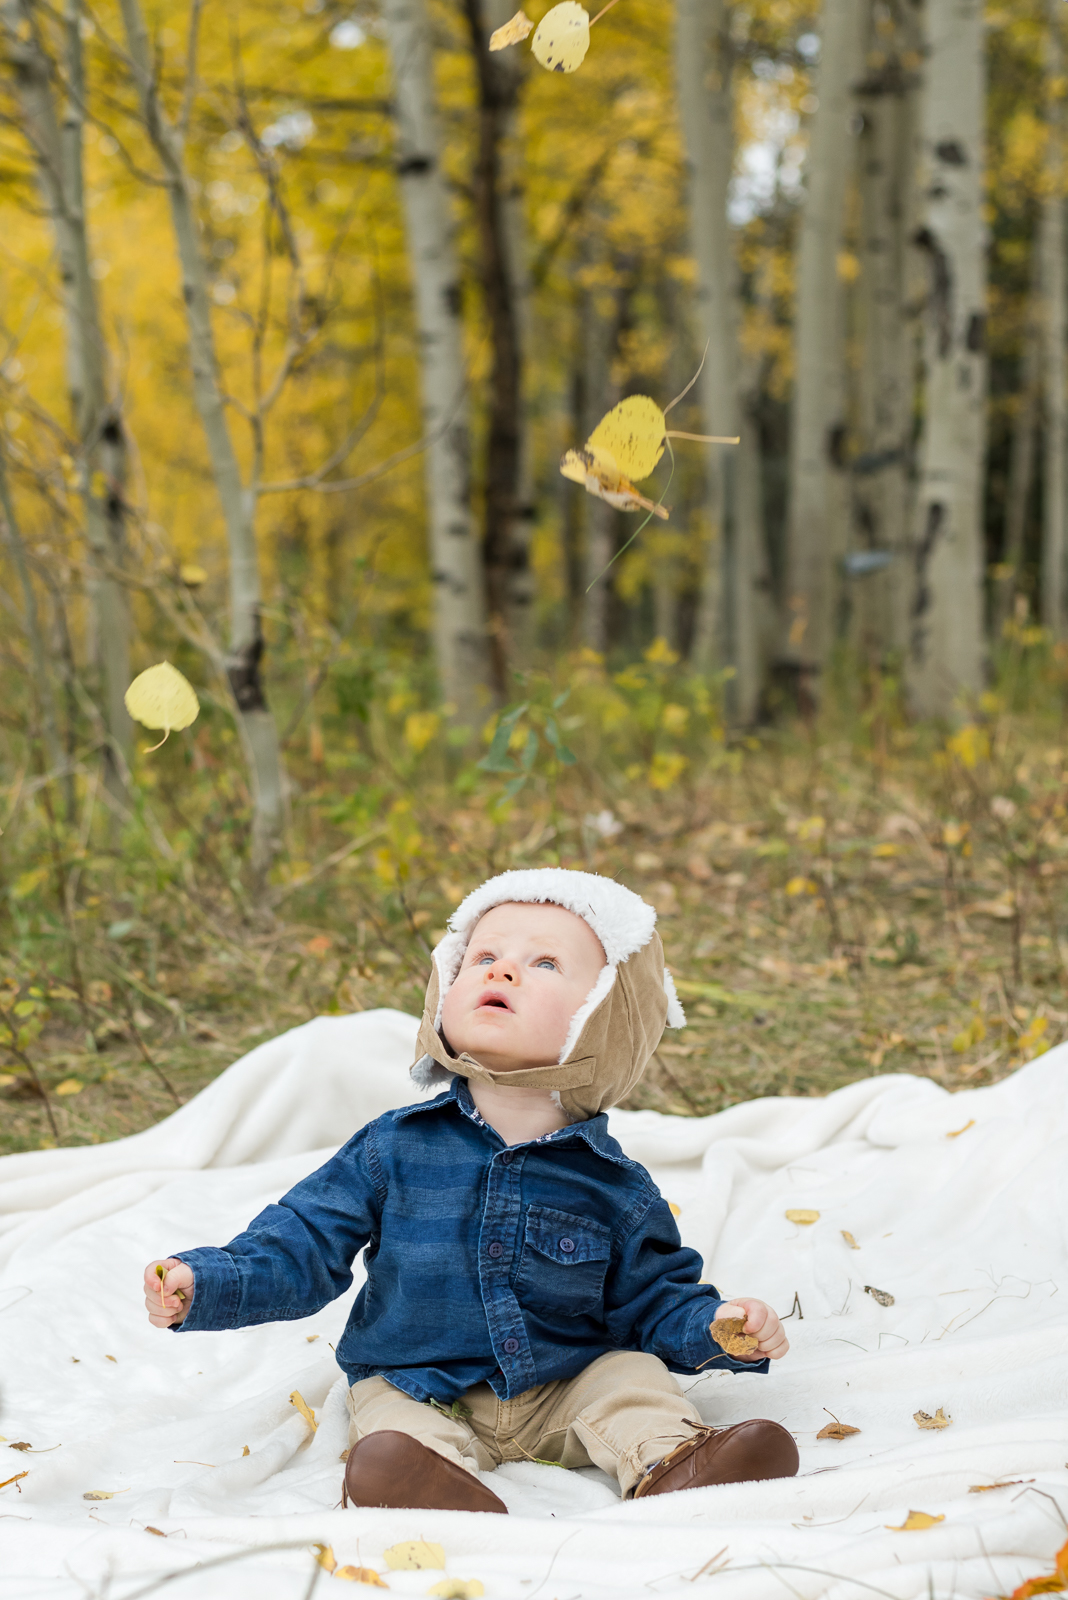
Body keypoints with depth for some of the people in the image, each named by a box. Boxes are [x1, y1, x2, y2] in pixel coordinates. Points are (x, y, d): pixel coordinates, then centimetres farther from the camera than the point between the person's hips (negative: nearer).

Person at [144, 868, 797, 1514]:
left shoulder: (615, 1189, -2)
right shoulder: (394, 1150, -3)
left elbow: (653, 1295, 7)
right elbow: (305, 1243, 0)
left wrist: (716, 1327, -13)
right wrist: (205, 1282, -14)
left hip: (566, 1388, 2)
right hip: (417, 1386, -1)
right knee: (390, 1426, -30)